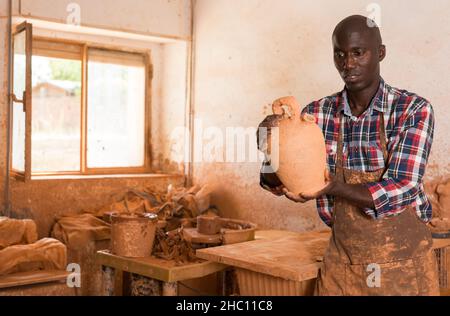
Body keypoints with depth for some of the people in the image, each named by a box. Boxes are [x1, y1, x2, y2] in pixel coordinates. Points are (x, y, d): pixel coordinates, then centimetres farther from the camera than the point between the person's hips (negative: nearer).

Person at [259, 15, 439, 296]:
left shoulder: (414, 110, -12)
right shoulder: (317, 113, -4)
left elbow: (400, 189, -20)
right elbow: (275, 179, -6)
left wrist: (333, 187, -35)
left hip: (403, 261, -2)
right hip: (341, 261, 3)